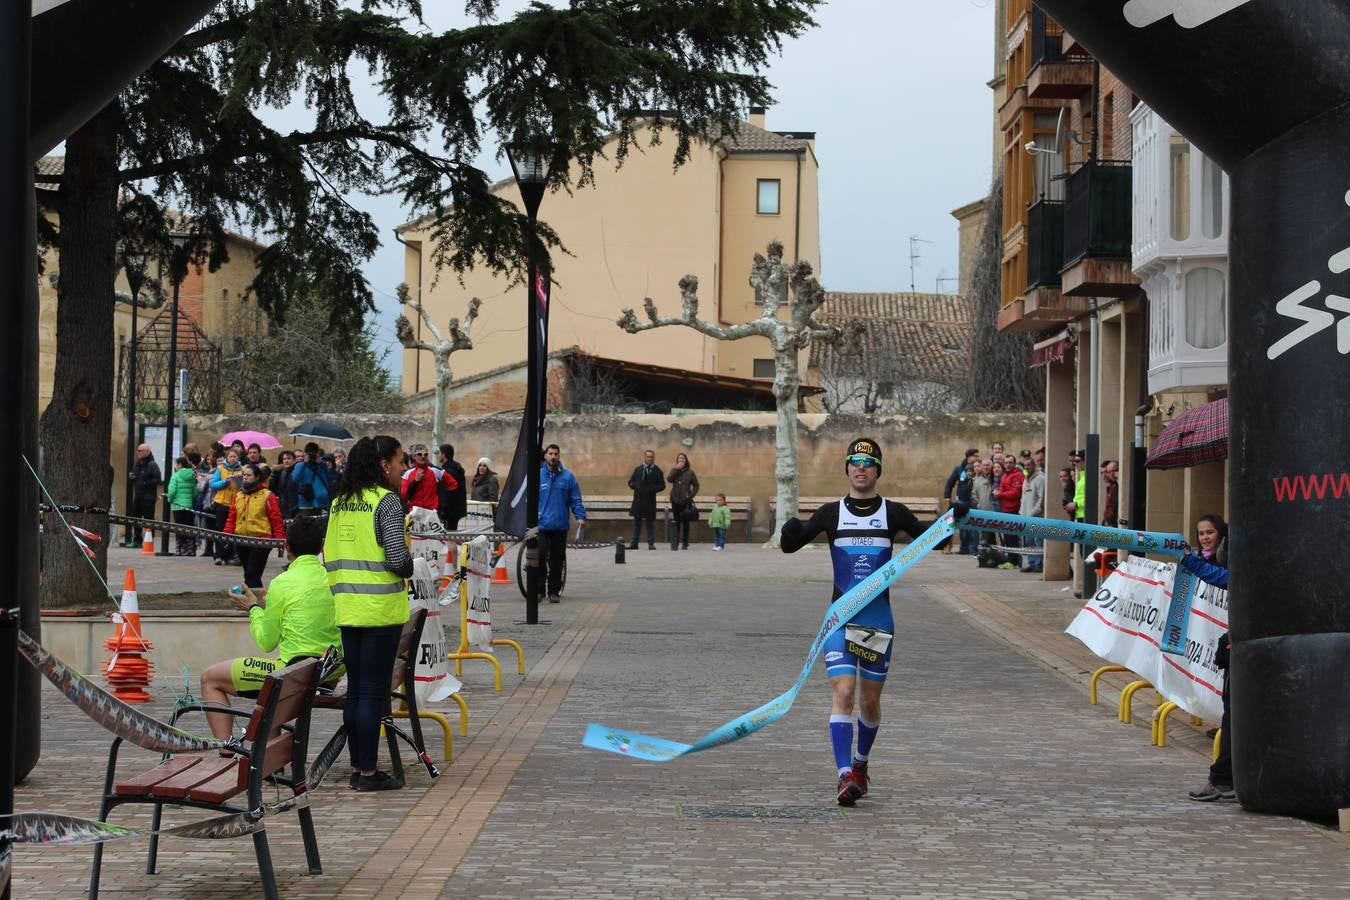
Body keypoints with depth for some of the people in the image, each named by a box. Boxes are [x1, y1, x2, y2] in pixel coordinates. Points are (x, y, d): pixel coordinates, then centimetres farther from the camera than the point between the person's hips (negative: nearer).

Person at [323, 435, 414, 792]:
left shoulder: (339, 502, 11)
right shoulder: (386, 500, -11)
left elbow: (329, 556, 15)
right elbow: (397, 558, -18)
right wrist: (409, 569, 2)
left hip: (347, 607, 7)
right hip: (380, 608, -7)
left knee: (355, 689, 13)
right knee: (373, 692, -2)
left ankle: (357, 767, 19)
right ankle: (369, 772, 2)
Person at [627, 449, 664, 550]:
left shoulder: (657, 471, 2)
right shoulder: (638, 470, 10)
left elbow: (662, 486, 0)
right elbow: (630, 482, 12)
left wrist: (652, 489, -15)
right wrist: (635, 486, -9)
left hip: (650, 501, -2)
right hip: (638, 500, 2)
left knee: (650, 522, 1)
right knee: (637, 522, 7)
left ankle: (651, 543, 5)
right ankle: (634, 543, 11)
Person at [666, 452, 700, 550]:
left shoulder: (690, 472, 4)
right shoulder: (674, 470, 8)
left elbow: (696, 485, 8)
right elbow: (669, 479, -11)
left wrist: (691, 495, -4)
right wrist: (676, 469, -12)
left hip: (685, 501, -1)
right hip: (675, 500, 1)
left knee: (685, 522, -1)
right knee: (676, 521, 2)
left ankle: (685, 543, 5)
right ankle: (675, 542, 7)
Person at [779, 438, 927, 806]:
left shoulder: (893, 512, 3)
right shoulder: (831, 512, 3)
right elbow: (789, 544, -2)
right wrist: (791, 530, -24)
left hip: (879, 620, 1)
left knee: (870, 701, 9)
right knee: (843, 693, -15)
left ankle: (860, 763, 34)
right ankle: (845, 775, -19)